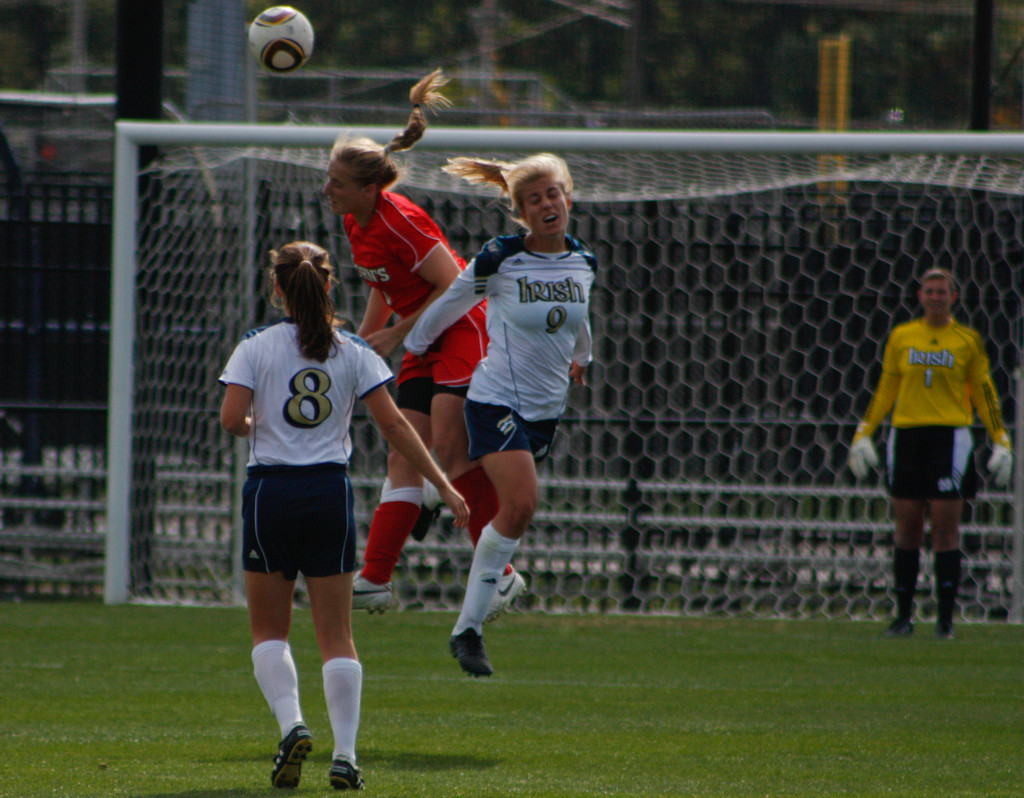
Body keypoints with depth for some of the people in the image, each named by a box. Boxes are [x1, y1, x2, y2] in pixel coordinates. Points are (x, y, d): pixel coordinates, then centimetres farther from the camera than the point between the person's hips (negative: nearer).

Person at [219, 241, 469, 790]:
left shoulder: (256, 347, -2)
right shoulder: (352, 352, 3)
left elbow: (231, 419, -12)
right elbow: (393, 424, -1)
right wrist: (443, 486, 2)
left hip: (270, 489, -1)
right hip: (330, 490, 1)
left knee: (269, 629, 12)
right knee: (336, 636, 6)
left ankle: (291, 723, -10)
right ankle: (345, 754, -2)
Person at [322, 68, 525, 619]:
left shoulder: (400, 222, -23)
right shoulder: (356, 223, 4)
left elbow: (453, 285, -22)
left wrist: (395, 335, -18)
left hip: (465, 332, -9)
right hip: (427, 346, 9)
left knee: (451, 450, -16)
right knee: (404, 457, 3)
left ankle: (499, 574, -10)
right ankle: (375, 579, 0)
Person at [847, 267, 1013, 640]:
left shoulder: (968, 341, 5)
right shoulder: (901, 337, 10)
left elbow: (983, 392, 9)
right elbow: (885, 390, 16)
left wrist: (1001, 442, 4)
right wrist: (863, 434, 11)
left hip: (950, 437, -2)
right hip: (906, 435, 2)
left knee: (946, 527, -6)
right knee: (907, 528, 3)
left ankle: (945, 619, -4)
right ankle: (903, 616, 9)